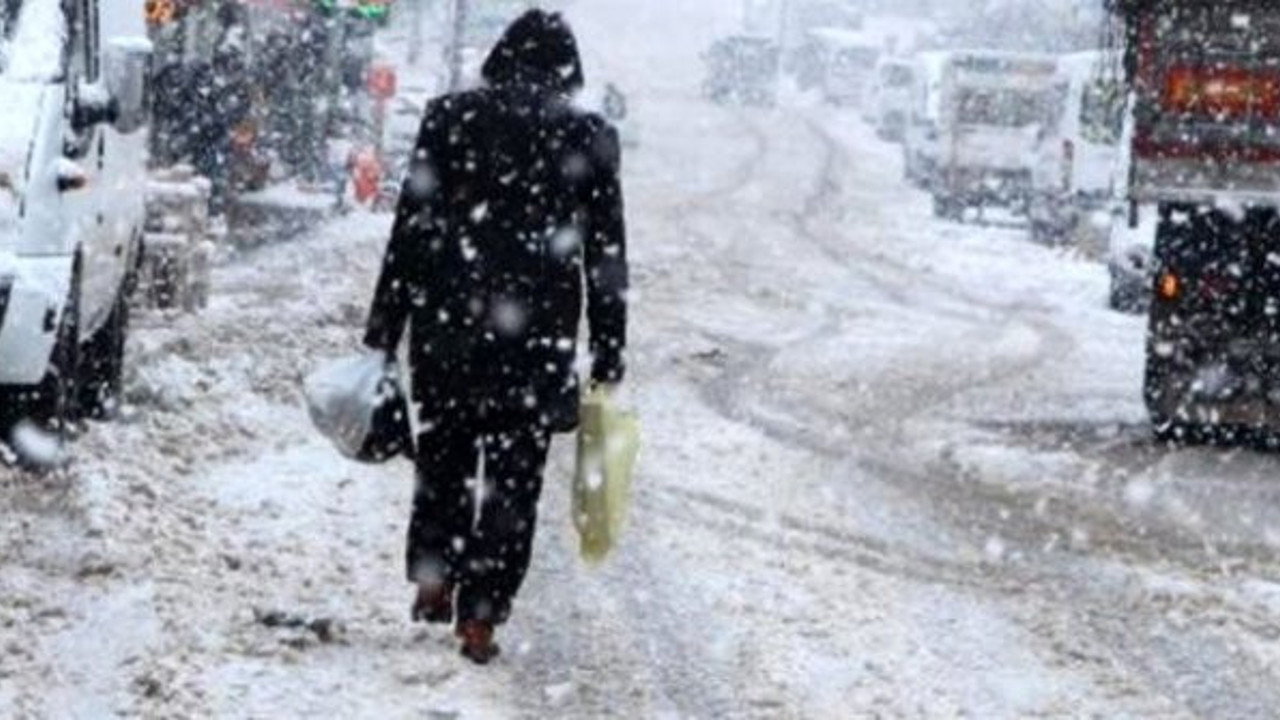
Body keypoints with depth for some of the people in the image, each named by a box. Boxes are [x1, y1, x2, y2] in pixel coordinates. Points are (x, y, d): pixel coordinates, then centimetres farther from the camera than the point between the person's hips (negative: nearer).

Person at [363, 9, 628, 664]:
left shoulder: (451, 118, -1)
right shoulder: (589, 138, 0)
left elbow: (410, 229, -1)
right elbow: (606, 257, 2)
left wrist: (383, 331, 4)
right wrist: (608, 358, 9)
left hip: (447, 322, 1)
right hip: (538, 334, -1)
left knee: (444, 453, 21)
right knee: (513, 474, 7)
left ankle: (432, 581, 24)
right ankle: (480, 616, 4)